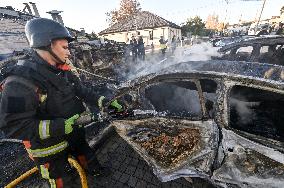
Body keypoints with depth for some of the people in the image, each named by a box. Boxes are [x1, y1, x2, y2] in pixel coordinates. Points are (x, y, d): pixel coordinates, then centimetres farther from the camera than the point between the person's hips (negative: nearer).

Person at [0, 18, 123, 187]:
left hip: (75, 136, 7)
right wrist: (57, 127, -33)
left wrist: (103, 101, -9)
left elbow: (83, 91, 2)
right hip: (50, 149, -6)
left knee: (89, 160, 30)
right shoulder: (21, 80, -26)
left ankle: (98, 172, 57)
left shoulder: (63, 71, -3)